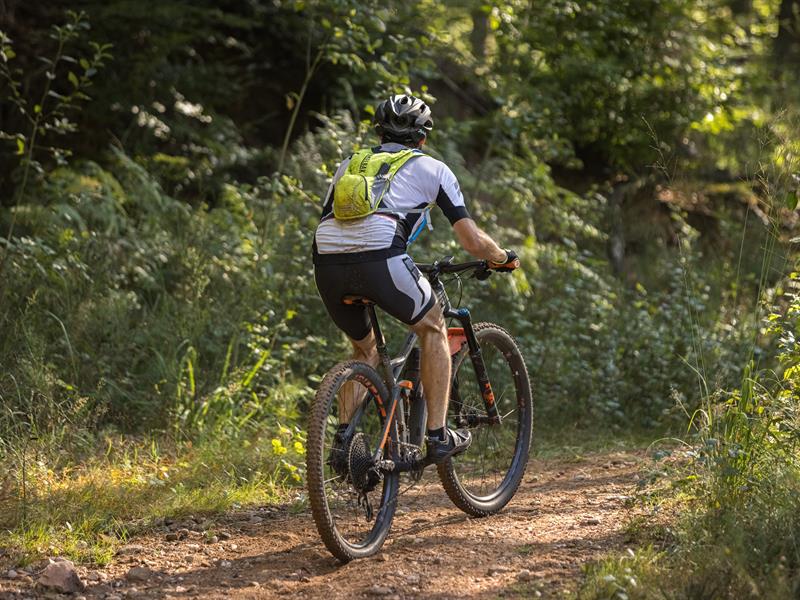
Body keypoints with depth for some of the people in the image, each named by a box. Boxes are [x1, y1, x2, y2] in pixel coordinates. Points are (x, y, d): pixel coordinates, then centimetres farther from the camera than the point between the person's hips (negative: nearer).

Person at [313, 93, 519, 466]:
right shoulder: (431, 168, 22)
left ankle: (343, 440, 17)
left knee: (364, 349, 29)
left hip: (327, 265, 4)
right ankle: (438, 436, 16)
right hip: (379, 258, -4)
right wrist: (504, 258, 40)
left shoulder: (349, 164, 33)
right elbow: (473, 242, 19)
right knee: (433, 329, 22)